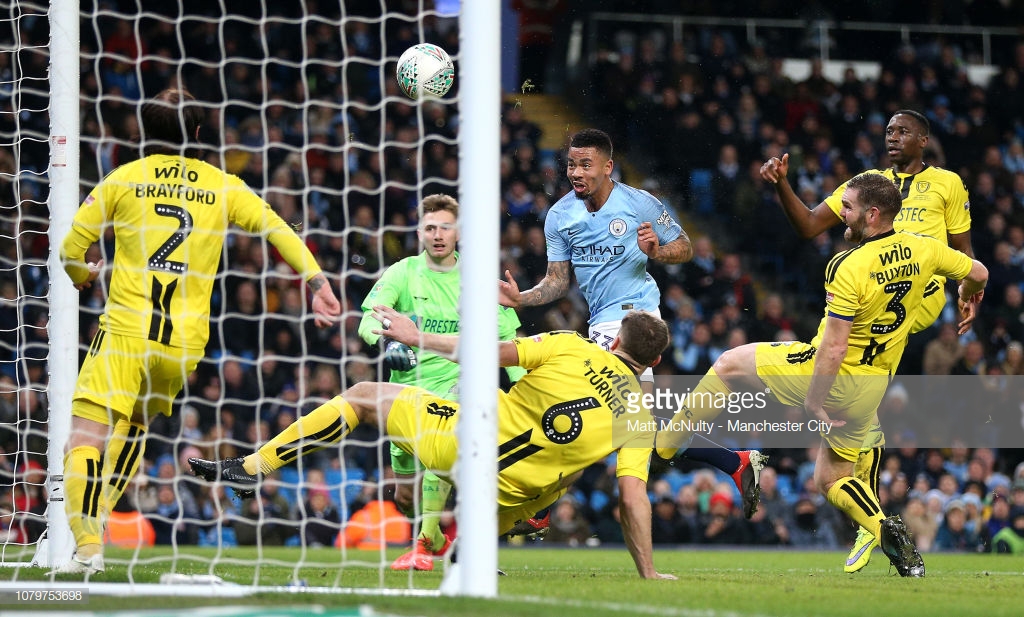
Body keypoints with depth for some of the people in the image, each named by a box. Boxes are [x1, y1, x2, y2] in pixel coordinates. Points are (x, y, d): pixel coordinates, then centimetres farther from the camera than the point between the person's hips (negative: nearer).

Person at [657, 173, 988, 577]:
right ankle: (888, 533, -4)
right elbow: (978, 274, 13)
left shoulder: (849, 268, -23)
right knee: (830, 480, 20)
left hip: (835, 377, -7)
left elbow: (833, 350, -24)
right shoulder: (921, 249, -4)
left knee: (729, 364, 11)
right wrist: (969, 303, 35)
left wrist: (813, 401, -16)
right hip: (874, 387, 7)